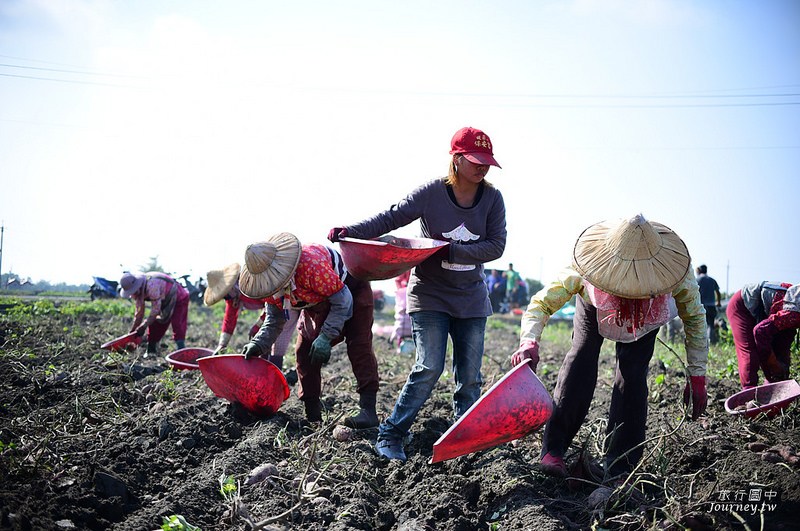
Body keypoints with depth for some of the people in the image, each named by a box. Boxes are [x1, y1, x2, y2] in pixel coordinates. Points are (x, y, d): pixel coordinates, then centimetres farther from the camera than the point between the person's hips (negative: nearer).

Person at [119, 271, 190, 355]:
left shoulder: (152, 286, -37)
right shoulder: (138, 290, -9)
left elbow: (155, 310, -30)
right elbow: (139, 312, 1)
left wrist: (144, 326, -24)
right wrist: (133, 330, 1)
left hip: (179, 298, -9)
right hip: (166, 302, 9)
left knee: (178, 326, -22)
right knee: (154, 325, 4)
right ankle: (151, 353, 11)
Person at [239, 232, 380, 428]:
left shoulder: (311, 265, -42)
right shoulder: (269, 283, -18)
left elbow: (343, 300, -33)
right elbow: (274, 321, -6)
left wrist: (325, 337, -34)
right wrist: (258, 344, -24)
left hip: (350, 289, -7)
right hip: (318, 305, 7)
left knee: (358, 345, -21)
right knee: (304, 350, -3)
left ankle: (368, 411, -26)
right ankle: (312, 413, 3)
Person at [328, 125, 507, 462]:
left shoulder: (492, 199, -4)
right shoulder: (431, 193, -11)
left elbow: (496, 246, -9)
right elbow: (391, 218, -12)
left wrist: (452, 251, -21)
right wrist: (350, 231, -26)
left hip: (471, 298, 3)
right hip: (429, 295, -3)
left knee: (470, 377, 5)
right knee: (429, 369, -12)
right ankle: (390, 435, -1)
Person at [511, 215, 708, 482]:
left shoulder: (677, 272, -41)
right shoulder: (585, 271, -44)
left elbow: (695, 319, -22)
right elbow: (541, 302, -36)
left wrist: (697, 376, -21)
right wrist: (529, 342, -56)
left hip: (646, 316, 0)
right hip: (595, 307, 0)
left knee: (633, 372, -16)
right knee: (580, 361, -18)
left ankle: (620, 465, -8)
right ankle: (553, 449, -9)